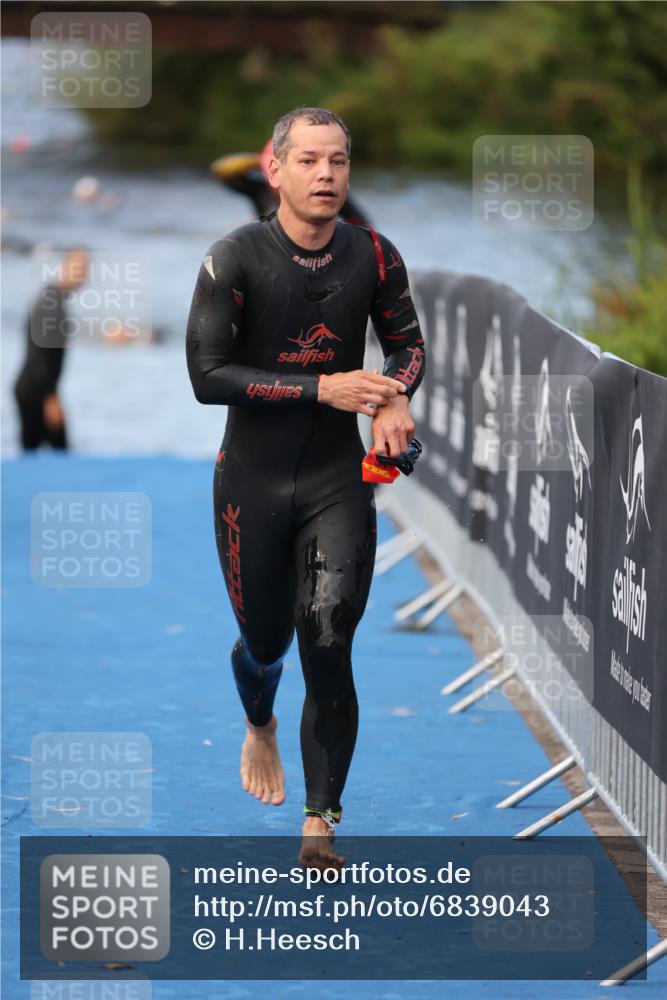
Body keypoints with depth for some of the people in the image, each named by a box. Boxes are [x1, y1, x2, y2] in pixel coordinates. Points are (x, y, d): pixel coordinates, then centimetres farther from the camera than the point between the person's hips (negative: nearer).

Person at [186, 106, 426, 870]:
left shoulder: (373, 257, -4)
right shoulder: (235, 260, -14)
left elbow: (407, 343, 13)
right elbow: (207, 375, -18)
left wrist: (396, 400, -10)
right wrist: (324, 388, -24)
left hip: (339, 477, 1)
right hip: (253, 481, -1)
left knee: (328, 647, -11)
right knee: (265, 640, 14)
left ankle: (320, 825, -5)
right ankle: (259, 729, 51)